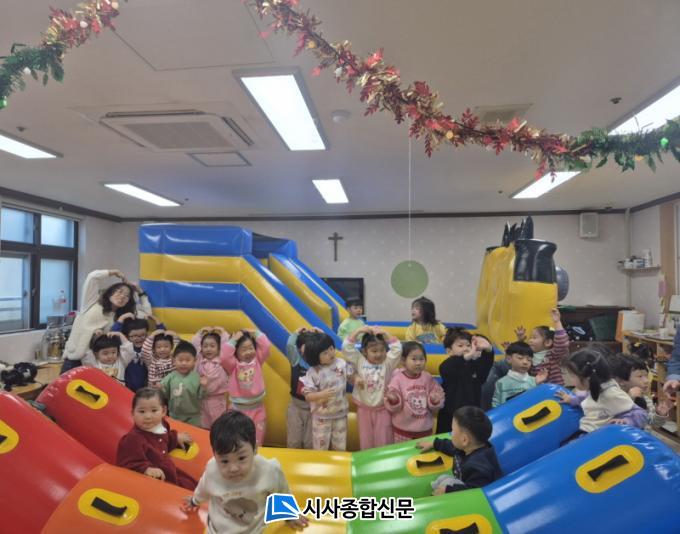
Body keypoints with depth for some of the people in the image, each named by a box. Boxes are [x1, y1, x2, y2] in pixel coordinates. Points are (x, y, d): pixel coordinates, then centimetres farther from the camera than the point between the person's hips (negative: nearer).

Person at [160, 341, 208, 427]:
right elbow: (165, 395, 0)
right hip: (174, 415, 2)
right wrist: (160, 390, -19)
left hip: (193, 416, -2)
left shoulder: (197, 377, -12)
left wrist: (203, 386, -26)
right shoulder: (170, 377, -6)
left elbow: (200, 397, -9)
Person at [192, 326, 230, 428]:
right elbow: (194, 344, 1)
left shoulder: (222, 360, -3)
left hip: (218, 399, -2)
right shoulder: (199, 360, 2)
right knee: (203, 426, 12)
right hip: (202, 399, 2)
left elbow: (227, 346, -11)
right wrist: (200, 333, 4)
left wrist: (222, 333, -4)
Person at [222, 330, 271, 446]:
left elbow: (266, 346, -11)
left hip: (257, 407, 2)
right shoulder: (234, 364, -7)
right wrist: (233, 340, -23)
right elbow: (224, 357, -27)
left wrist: (256, 333, -8)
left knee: (257, 440, 11)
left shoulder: (257, 360, 0)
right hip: (239, 408, -2)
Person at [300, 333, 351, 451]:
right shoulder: (313, 372, -20)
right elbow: (307, 396, -18)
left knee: (340, 447, 20)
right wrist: (322, 394, -34)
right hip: (321, 416, -3)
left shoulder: (341, 363, -10)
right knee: (321, 448, 13)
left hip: (340, 413, 3)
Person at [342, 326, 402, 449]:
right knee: (365, 441, 15)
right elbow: (347, 348, -13)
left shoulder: (388, 363, -7)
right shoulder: (359, 361, -5)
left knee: (383, 441, 9)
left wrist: (385, 334, -23)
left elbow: (397, 348, -18)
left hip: (382, 409, -1)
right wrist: (358, 331, -19)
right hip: (364, 408, 1)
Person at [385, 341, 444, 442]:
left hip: (425, 429, 3)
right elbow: (393, 408, -12)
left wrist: (435, 400, -20)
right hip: (403, 430, -3)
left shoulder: (428, 378, -4)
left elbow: (433, 407, 2)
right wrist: (393, 400, -33)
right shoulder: (398, 379, -13)